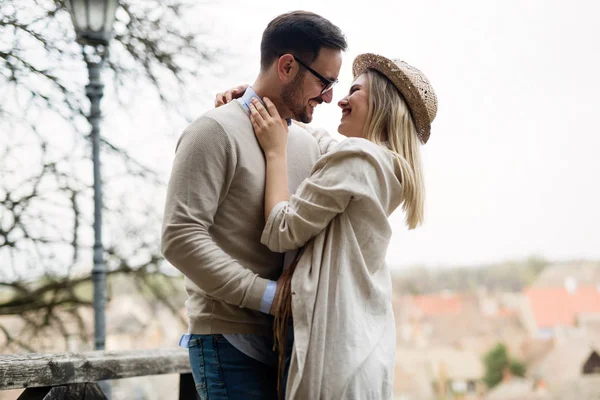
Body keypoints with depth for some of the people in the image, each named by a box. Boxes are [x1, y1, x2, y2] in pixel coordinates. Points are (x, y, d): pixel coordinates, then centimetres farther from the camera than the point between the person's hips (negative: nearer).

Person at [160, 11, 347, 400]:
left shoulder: (307, 144, 14)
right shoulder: (217, 131, -8)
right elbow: (181, 237, -16)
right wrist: (270, 295, -17)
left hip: (288, 338, 7)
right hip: (233, 342, -7)